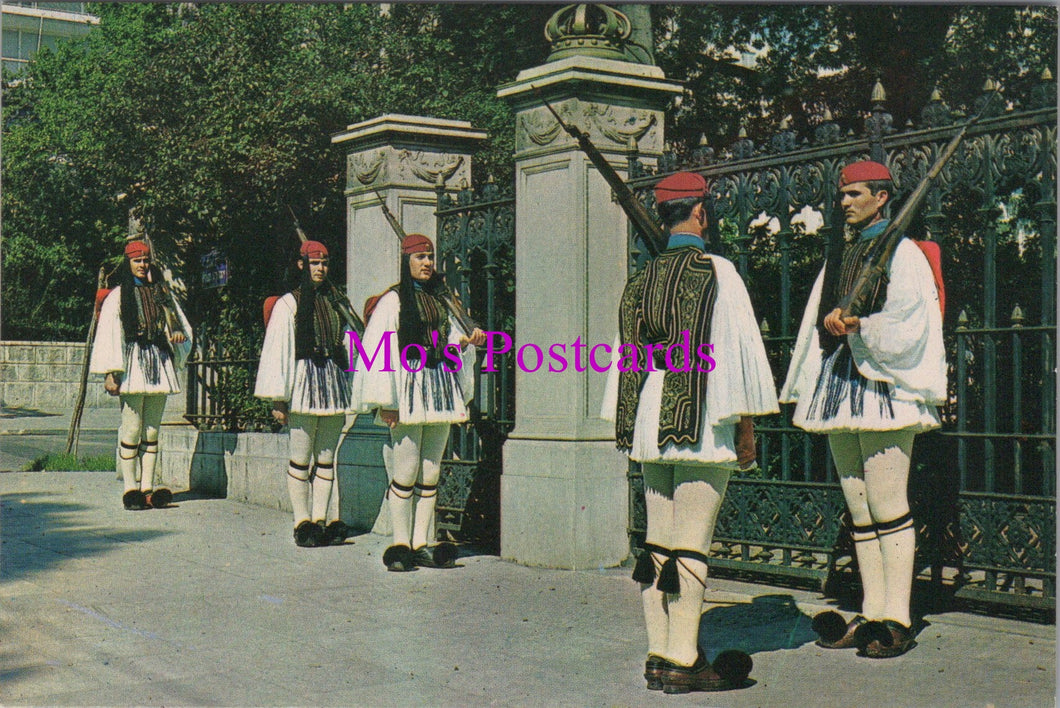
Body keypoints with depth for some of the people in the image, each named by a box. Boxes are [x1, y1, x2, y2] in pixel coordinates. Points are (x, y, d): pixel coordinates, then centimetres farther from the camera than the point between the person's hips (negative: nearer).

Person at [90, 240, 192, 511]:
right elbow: (109, 335, -3)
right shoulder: (118, 296, 4)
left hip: (159, 364, 4)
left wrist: (177, 333, -5)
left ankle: (148, 488, 5)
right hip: (133, 365, -4)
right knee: (132, 429, -7)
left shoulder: (161, 293, 16)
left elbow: (182, 327, 20)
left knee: (152, 429, 4)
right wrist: (110, 373, -13)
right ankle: (130, 490, -3)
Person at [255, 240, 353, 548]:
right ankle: (302, 521, 3)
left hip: (333, 387, 5)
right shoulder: (288, 304, 0)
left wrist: (347, 395, 15)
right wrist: (279, 399, -10)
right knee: (300, 457, -3)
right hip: (303, 384, -5)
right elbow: (277, 350, -4)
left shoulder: (334, 304, 15)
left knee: (327, 457, 5)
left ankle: (321, 520, 9)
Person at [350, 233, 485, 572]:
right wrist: (385, 402, -14)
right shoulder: (392, 301, -2)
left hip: (441, 390, 6)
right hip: (409, 391, -6)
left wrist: (468, 340, -1)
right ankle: (400, 544, 1)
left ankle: (421, 544, 10)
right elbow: (379, 352, -7)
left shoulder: (440, 299, 16)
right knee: (405, 471, -6)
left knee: (431, 473, 6)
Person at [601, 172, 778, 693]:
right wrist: (746, 426, 0)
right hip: (701, 424, -6)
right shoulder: (717, 272, -5)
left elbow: (626, 358, 13)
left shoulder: (641, 279, 10)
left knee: (656, 543, 10)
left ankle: (658, 656, 14)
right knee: (691, 546, -4)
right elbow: (738, 351, -7)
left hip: (648, 425, 6)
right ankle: (683, 662, -2)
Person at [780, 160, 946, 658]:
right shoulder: (839, 256, 20)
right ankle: (872, 613, 12)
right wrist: (833, 318, -2)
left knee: (886, 504, -9)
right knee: (858, 506, 7)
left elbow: (907, 323, -9)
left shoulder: (901, 253, 0)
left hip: (882, 386, -7)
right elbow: (817, 322, 19)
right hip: (839, 388, 7)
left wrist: (856, 325, -17)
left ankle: (897, 618, -5)